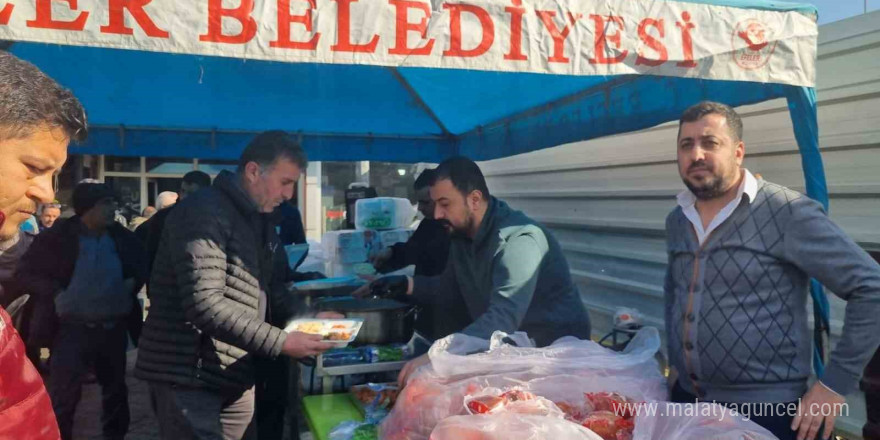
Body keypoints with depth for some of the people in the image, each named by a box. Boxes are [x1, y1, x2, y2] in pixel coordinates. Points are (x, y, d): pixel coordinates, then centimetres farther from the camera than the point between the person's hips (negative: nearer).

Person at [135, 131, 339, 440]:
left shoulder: (260, 221, 12)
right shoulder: (203, 213, -19)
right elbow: (204, 304, -28)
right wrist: (281, 342, -26)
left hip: (235, 377, 9)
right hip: (189, 376, -9)